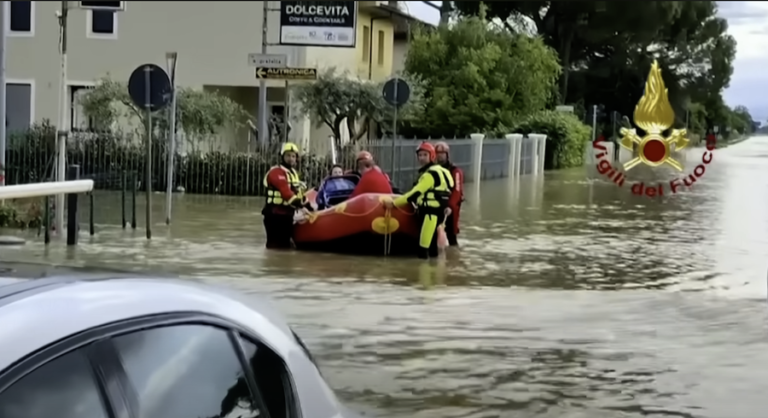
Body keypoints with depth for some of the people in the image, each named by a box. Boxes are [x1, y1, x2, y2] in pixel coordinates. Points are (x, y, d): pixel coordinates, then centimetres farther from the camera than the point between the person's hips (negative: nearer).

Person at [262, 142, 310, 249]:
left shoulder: (293, 173, 19)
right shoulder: (276, 172, -14)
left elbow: (298, 192, 24)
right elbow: (285, 190, -27)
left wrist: (307, 205, 20)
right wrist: (296, 201, -36)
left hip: (287, 214, 10)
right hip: (275, 214, -10)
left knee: (285, 244, 15)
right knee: (275, 245, -11)